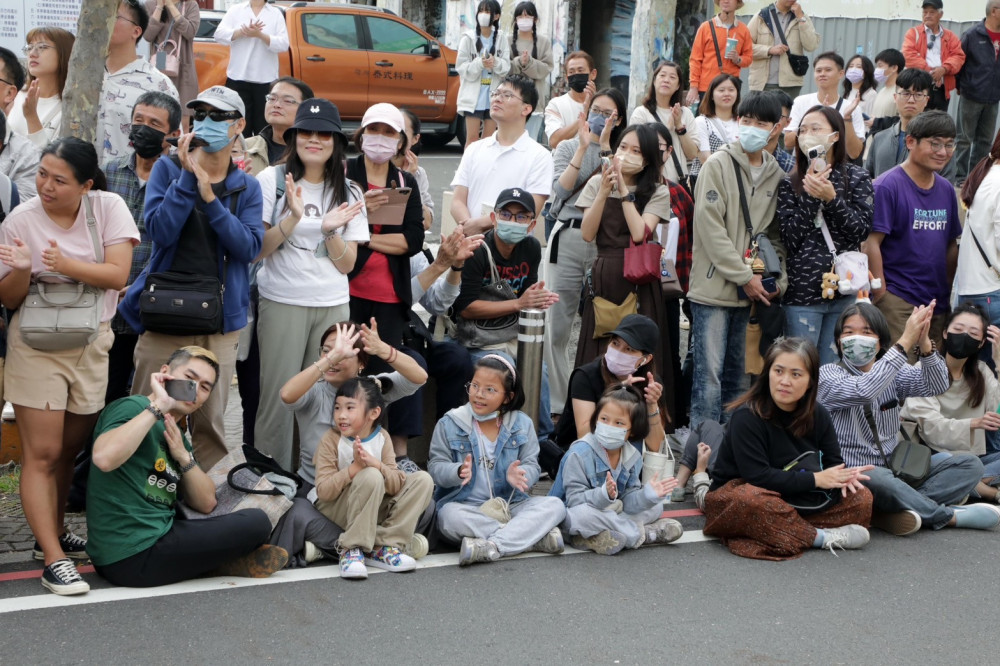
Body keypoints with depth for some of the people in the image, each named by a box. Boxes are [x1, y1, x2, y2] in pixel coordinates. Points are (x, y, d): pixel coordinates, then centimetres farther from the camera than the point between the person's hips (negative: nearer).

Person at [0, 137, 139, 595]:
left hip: (92, 346, 2)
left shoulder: (108, 207, -5)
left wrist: (67, 265, -28)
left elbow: (118, 274, -13)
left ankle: (53, 533, 32)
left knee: (70, 449, 14)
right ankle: (53, 560, -5)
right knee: (41, 454, -6)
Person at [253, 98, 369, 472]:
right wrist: (292, 218, -18)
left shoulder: (349, 193, 9)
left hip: (333, 307, 3)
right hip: (281, 303, -3)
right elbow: (256, 250, -4)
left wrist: (331, 230, -12)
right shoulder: (272, 180, 0)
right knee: (278, 397, -3)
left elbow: (347, 264, 6)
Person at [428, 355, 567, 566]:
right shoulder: (449, 424, -1)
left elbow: (531, 465, -1)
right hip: (464, 505, -2)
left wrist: (519, 475, -25)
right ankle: (535, 536, -32)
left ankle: (491, 546, -38)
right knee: (450, 516, -37)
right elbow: (435, 467, -5)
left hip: (510, 504, 2)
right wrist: (459, 472, -28)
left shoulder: (522, 424, 4)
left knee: (555, 505, -21)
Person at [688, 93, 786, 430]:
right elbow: (709, 226, -11)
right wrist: (744, 276, -12)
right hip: (714, 286, -5)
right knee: (709, 375, -7)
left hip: (752, 291, 5)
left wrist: (778, 279, 0)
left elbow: (776, 234, 16)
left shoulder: (776, 174, 11)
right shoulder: (719, 164, -5)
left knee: (736, 377, 12)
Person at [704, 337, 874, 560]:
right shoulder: (746, 417, -20)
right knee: (750, 501, -41)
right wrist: (815, 479, -23)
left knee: (861, 497, -7)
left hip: (796, 499, 7)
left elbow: (833, 461, 3)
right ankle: (820, 537, -23)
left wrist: (842, 476, -23)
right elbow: (757, 476, -25)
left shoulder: (818, 415, 1)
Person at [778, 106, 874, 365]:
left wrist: (831, 198, -15)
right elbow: (790, 238, -3)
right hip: (802, 291, 0)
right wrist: (810, 197, -11)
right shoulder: (790, 184, 6)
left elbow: (863, 229, -4)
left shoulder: (856, 178, 6)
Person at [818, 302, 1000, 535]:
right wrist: (904, 343, -29)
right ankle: (949, 515, -14)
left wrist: (925, 344, -26)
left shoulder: (892, 372, 10)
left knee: (970, 465, -6)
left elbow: (937, 386, -8)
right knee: (877, 478, -39)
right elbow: (863, 391, -28)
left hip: (893, 472, 7)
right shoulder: (827, 375, -6)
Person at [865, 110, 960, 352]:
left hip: (938, 301, 7)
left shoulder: (946, 190, 11)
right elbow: (871, 243, -14)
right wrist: (880, 294, -15)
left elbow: (952, 244, 18)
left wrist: (950, 291, 13)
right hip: (898, 301, -7)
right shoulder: (887, 186, -9)